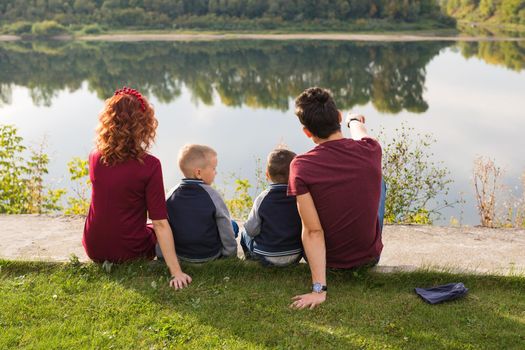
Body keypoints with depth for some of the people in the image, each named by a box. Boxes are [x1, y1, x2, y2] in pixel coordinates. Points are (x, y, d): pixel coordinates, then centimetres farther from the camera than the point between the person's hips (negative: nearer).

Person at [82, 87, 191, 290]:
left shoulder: (95, 158, -8)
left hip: (94, 250, 5)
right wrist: (176, 271, -22)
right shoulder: (149, 165, -22)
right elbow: (159, 223, -24)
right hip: (129, 253, -5)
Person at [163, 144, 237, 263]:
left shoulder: (171, 195, -6)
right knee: (233, 226, 18)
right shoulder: (212, 195, -19)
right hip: (210, 255, -5)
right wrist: (231, 254, 2)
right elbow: (226, 230, -13)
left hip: (180, 255, 5)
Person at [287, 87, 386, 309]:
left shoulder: (301, 166, -24)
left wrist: (319, 289, -21)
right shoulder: (370, 151, -15)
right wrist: (355, 121, 36)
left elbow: (313, 232, -25)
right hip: (369, 257, 2)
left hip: (329, 260, -1)